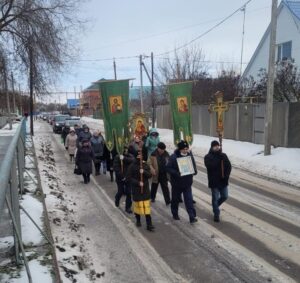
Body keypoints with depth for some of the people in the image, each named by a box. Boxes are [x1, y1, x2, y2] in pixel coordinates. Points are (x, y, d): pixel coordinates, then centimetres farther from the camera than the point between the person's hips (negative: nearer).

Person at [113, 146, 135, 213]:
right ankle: (117, 199, 43)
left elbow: (132, 160, -23)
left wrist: (124, 158, -32)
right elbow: (116, 168, -16)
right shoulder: (117, 157, -9)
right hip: (120, 178, -2)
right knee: (121, 192, 7)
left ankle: (128, 208, 14)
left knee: (129, 193, 0)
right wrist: (122, 177, -18)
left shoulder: (130, 156, 1)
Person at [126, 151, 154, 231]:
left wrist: (144, 172, -21)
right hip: (136, 189, -2)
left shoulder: (145, 165, 3)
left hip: (145, 189, 2)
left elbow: (150, 175, -2)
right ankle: (138, 221, 31)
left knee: (147, 206, -1)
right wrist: (138, 183, -18)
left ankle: (149, 225, 2)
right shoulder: (132, 166, -8)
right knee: (138, 205, 7)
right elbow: (128, 178, -9)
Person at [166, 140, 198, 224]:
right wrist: (176, 173, -30)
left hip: (187, 183, 2)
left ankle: (192, 217, 1)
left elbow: (194, 165, 10)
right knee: (175, 199, 15)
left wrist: (194, 171, -11)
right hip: (177, 183, -2)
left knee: (189, 200, -2)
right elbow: (168, 168, -16)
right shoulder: (173, 157, -15)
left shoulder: (190, 155, -2)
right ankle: (175, 214, 35)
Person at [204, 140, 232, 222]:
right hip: (214, 182, -4)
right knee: (215, 198, 4)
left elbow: (229, 166, 4)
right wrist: (218, 158, -27)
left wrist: (226, 175, -10)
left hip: (223, 181, 5)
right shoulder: (208, 157, -9)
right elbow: (210, 166, -26)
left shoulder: (223, 155, 4)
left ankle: (215, 206, 40)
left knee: (225, 196, 13)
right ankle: (216, 214, 18)